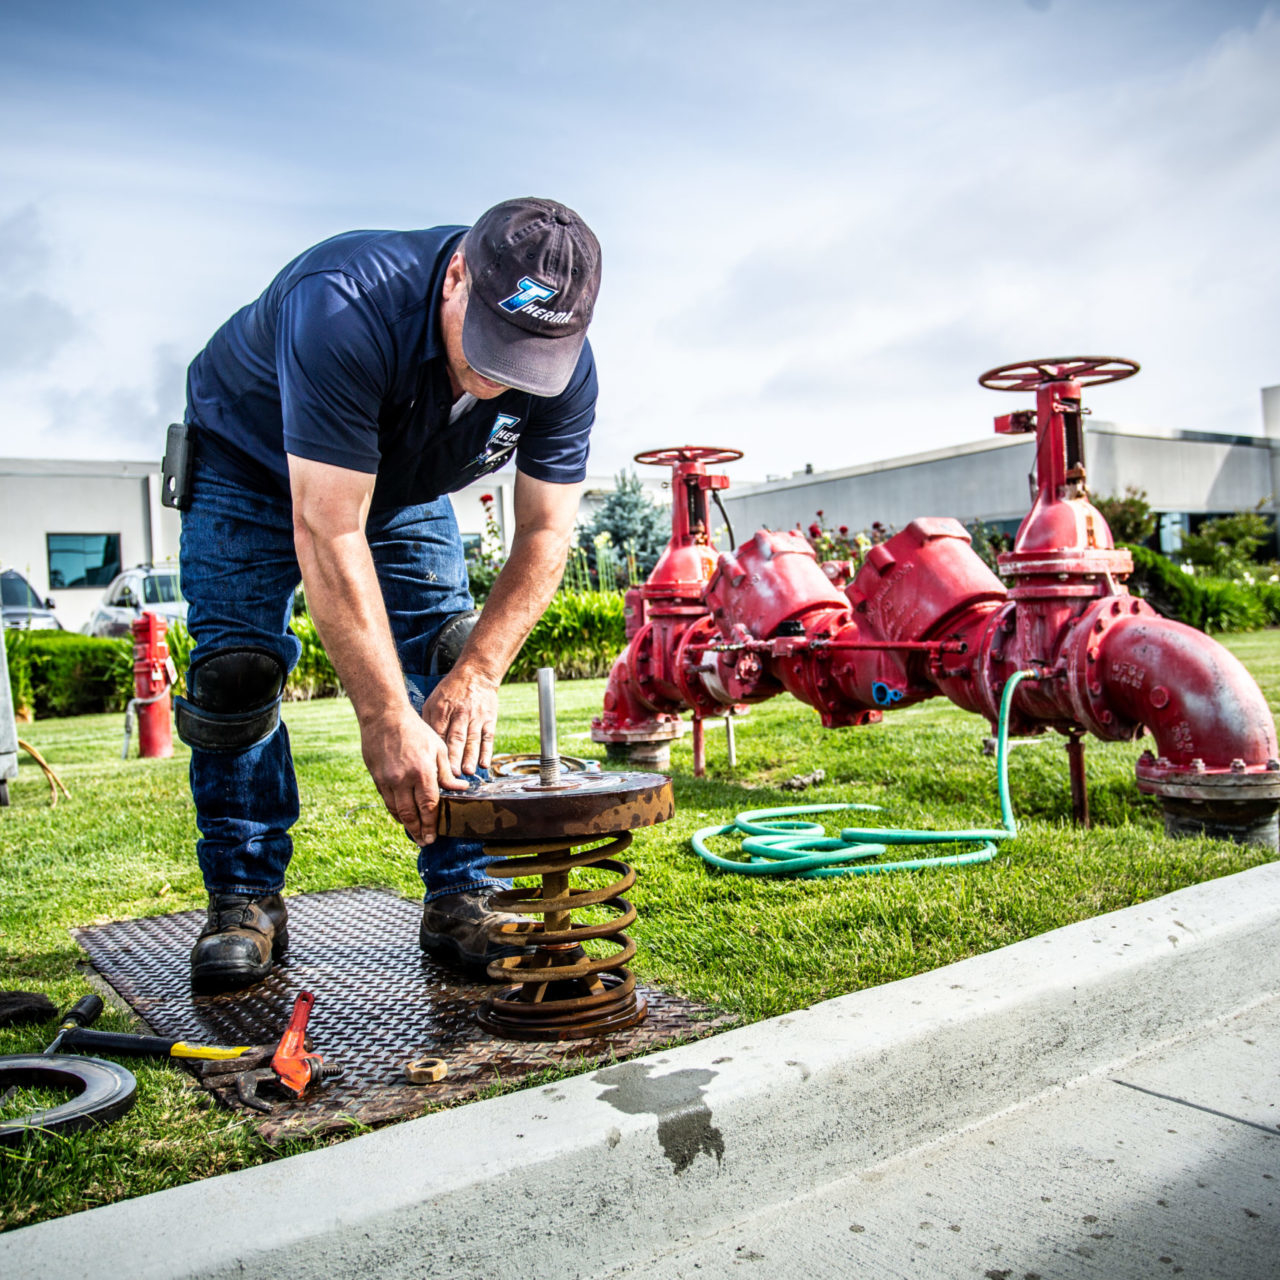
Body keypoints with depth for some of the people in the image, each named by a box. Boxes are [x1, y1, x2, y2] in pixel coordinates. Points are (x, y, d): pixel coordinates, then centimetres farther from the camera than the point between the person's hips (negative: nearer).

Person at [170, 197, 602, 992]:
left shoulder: (566, 368, -26)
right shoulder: (344, 307, -42)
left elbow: (546, 532, -20)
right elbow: (328, 532, -44)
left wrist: (478, 672, -31)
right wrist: (386, 720, -46)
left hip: (405, 484, 4)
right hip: (253, 466, -3)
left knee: (449, 661, -10)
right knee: (235, 670, -14)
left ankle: (464, 899, -3)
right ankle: (243, 903, -1)